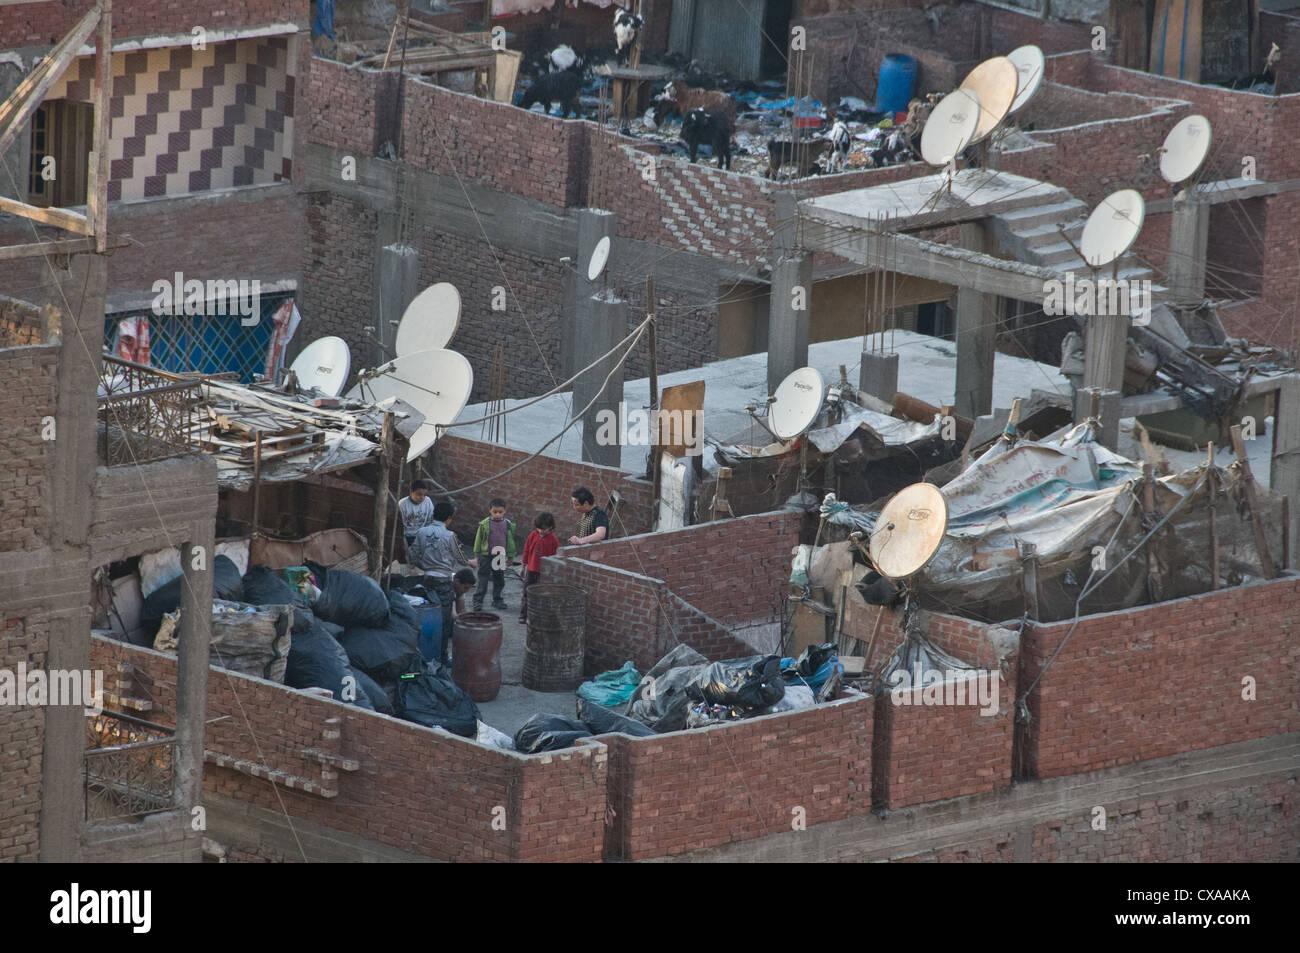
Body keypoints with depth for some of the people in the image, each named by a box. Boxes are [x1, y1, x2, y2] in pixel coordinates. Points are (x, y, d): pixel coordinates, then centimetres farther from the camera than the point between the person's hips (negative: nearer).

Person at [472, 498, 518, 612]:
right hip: (486, 555, -3)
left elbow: (510, 541, 11)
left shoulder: (507, 525, 1)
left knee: (499, 580, 12)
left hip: (500, 556, 3)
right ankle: (477, 601, 0)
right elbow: (478, 539, 1)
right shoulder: (484, 524, -7)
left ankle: (497, 600, 25)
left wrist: (511, 556, 13)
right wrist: (477, 555, 2)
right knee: (483, 581, -3)